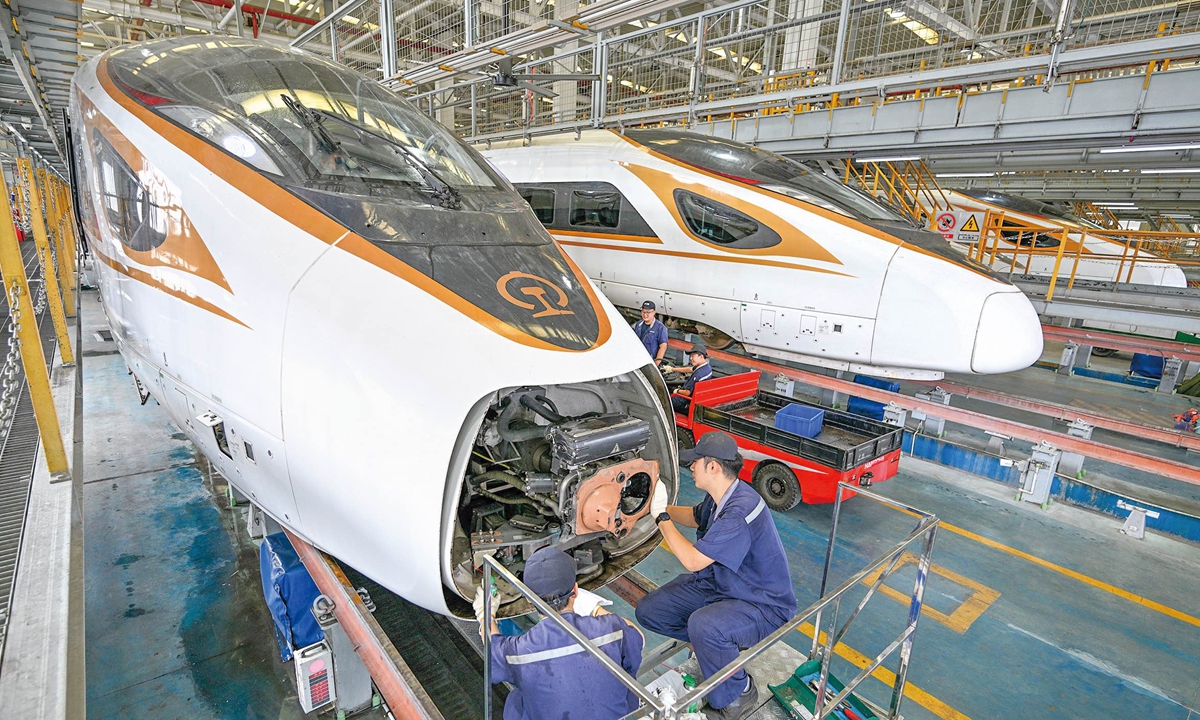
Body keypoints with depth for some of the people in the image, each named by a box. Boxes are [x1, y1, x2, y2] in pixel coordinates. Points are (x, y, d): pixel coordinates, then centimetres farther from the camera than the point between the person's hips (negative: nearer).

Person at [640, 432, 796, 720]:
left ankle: (738, 695, -7)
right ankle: (724, 645, 16)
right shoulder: (718, 496, -5)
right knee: (648, 611, -1)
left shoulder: (741, 511, -33)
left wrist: (661, 516, -19)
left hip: (764, 606, -8)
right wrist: (656, 504, 6)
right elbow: (696, 517, 19)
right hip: (717, 583, 9)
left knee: (703, 625, -38)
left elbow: (693, 561, -29)